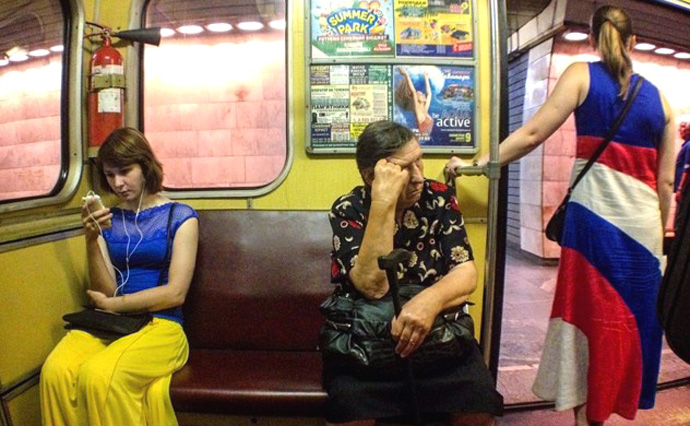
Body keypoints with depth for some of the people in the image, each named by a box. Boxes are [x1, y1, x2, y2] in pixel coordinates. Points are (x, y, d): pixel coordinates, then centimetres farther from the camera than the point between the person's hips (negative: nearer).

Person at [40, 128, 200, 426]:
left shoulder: (180, 217, 0)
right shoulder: (107, 219, 11)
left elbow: (175, 293, -6)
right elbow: (105, 292, 3)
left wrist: (113, 304, -1)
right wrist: (92, 240, -10)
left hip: (161, 324, -3)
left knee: (99, 376, -31)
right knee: (55, 373, -27)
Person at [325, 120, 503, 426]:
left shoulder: (439, 198, -2)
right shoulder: (348, 210, -10)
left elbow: (466, 272, -7)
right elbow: (373, 287, -22)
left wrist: (430, 300, -30)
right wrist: (384, 201, -28)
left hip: (437, 332, 2)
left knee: (479, 400, -22)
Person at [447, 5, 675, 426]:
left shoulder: (582, 74, 4)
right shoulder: (658, 97, 13)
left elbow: (532, 134, -9)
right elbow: (665, 181, 11)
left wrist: (477, 163, -5)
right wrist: (661, 232, 20)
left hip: (595, 210, -3)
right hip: (644, 219, 4)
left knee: (588, 314, 5)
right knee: (631, 317, 13)